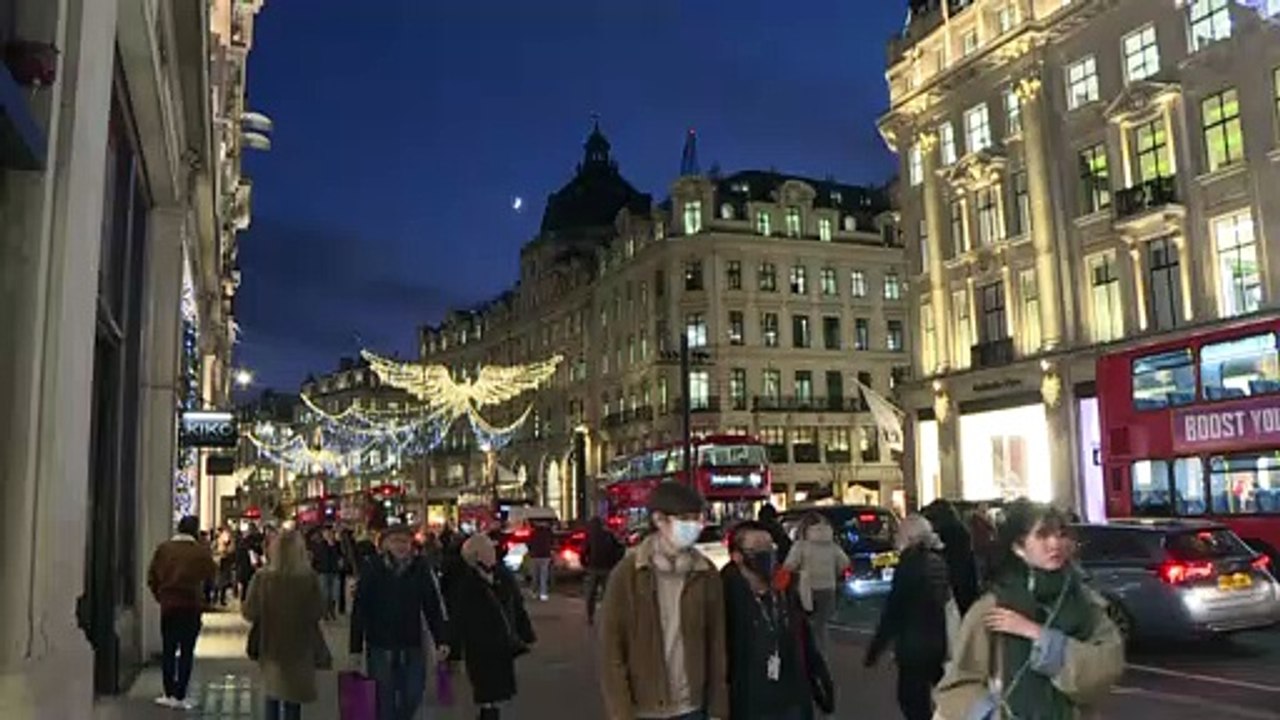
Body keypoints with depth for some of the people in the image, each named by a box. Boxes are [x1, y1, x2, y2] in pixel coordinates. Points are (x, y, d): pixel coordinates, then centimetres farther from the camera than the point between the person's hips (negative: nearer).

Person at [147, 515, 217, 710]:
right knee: (187, 652, 5)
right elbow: (211, 574, -2)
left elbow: (152, 577, 0)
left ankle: (169, 695, 15)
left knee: (168, 650, 13)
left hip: (168, 605, 2)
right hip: (191, 605, -2)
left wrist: (160, 596, 11)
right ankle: (180, 697, 6)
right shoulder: (201, 551, -9)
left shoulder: (163, 549, -1)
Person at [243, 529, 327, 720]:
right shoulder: (309, 578, -15)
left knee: (272, 696, 19)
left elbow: (250, 612, -9)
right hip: (300, 648, -1)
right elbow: (318, 612, -10)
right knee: (293, 699, 11)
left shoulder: (262, 577, -12)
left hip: (270, 646, 1)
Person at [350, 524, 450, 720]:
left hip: (412, 646, 2)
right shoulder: (372, 569, -7)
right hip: (379, 646, -2)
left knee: (413, 696, 7)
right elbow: (359, 610, -7)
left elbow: (433, 608, 2)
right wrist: (356, 648, -8)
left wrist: (441, 641, -4)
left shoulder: (420, 569, -1)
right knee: (384, 700, 6)